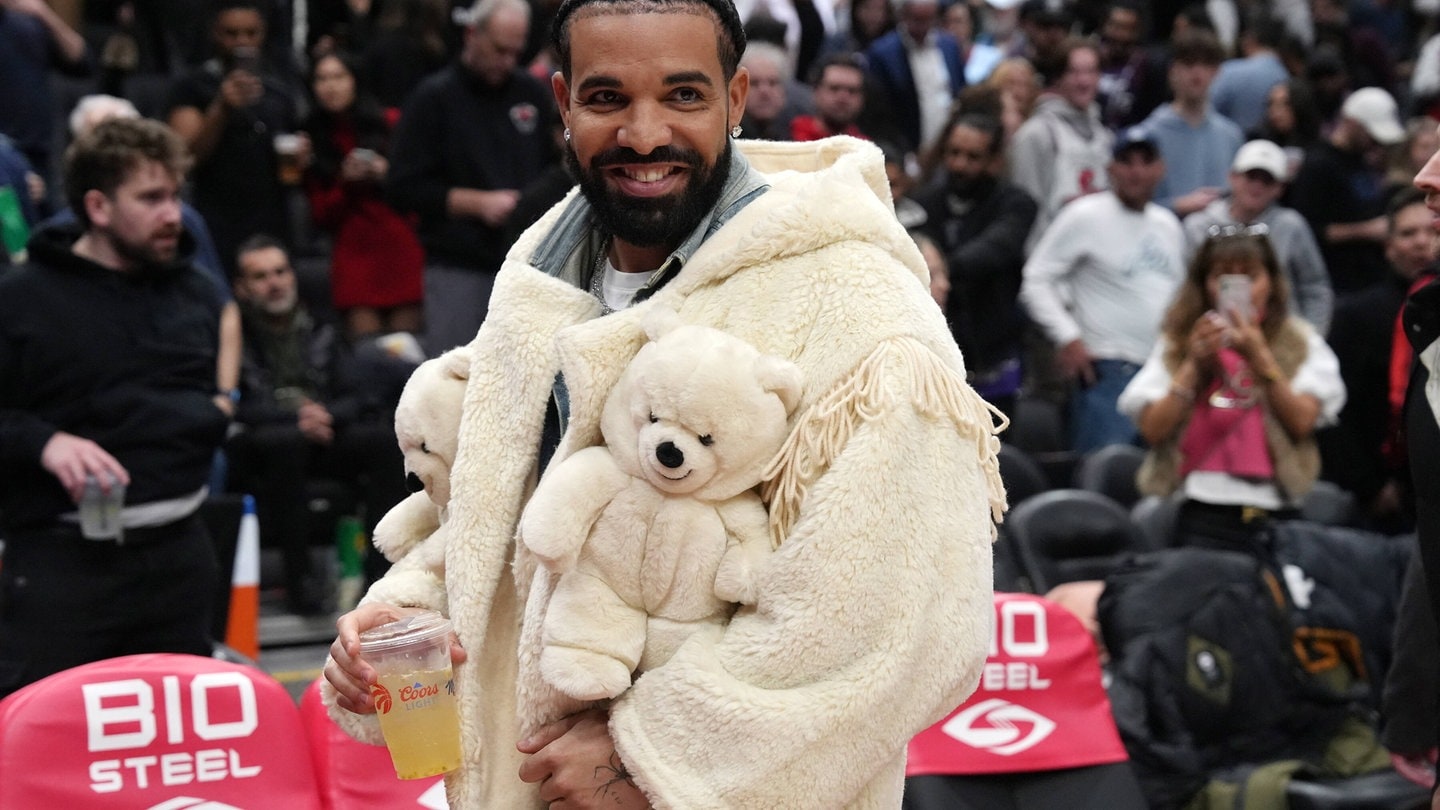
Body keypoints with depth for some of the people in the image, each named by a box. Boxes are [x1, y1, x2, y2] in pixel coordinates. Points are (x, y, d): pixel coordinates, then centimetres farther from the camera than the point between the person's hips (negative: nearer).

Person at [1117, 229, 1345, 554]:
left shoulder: (1299, 343, 10)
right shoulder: (1177, 343, 12)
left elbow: (1302, 422, -7)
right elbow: (1153, 429, -1)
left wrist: (1258, 356, -12)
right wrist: (1195, 365, -6)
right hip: (1203, 512, 0)